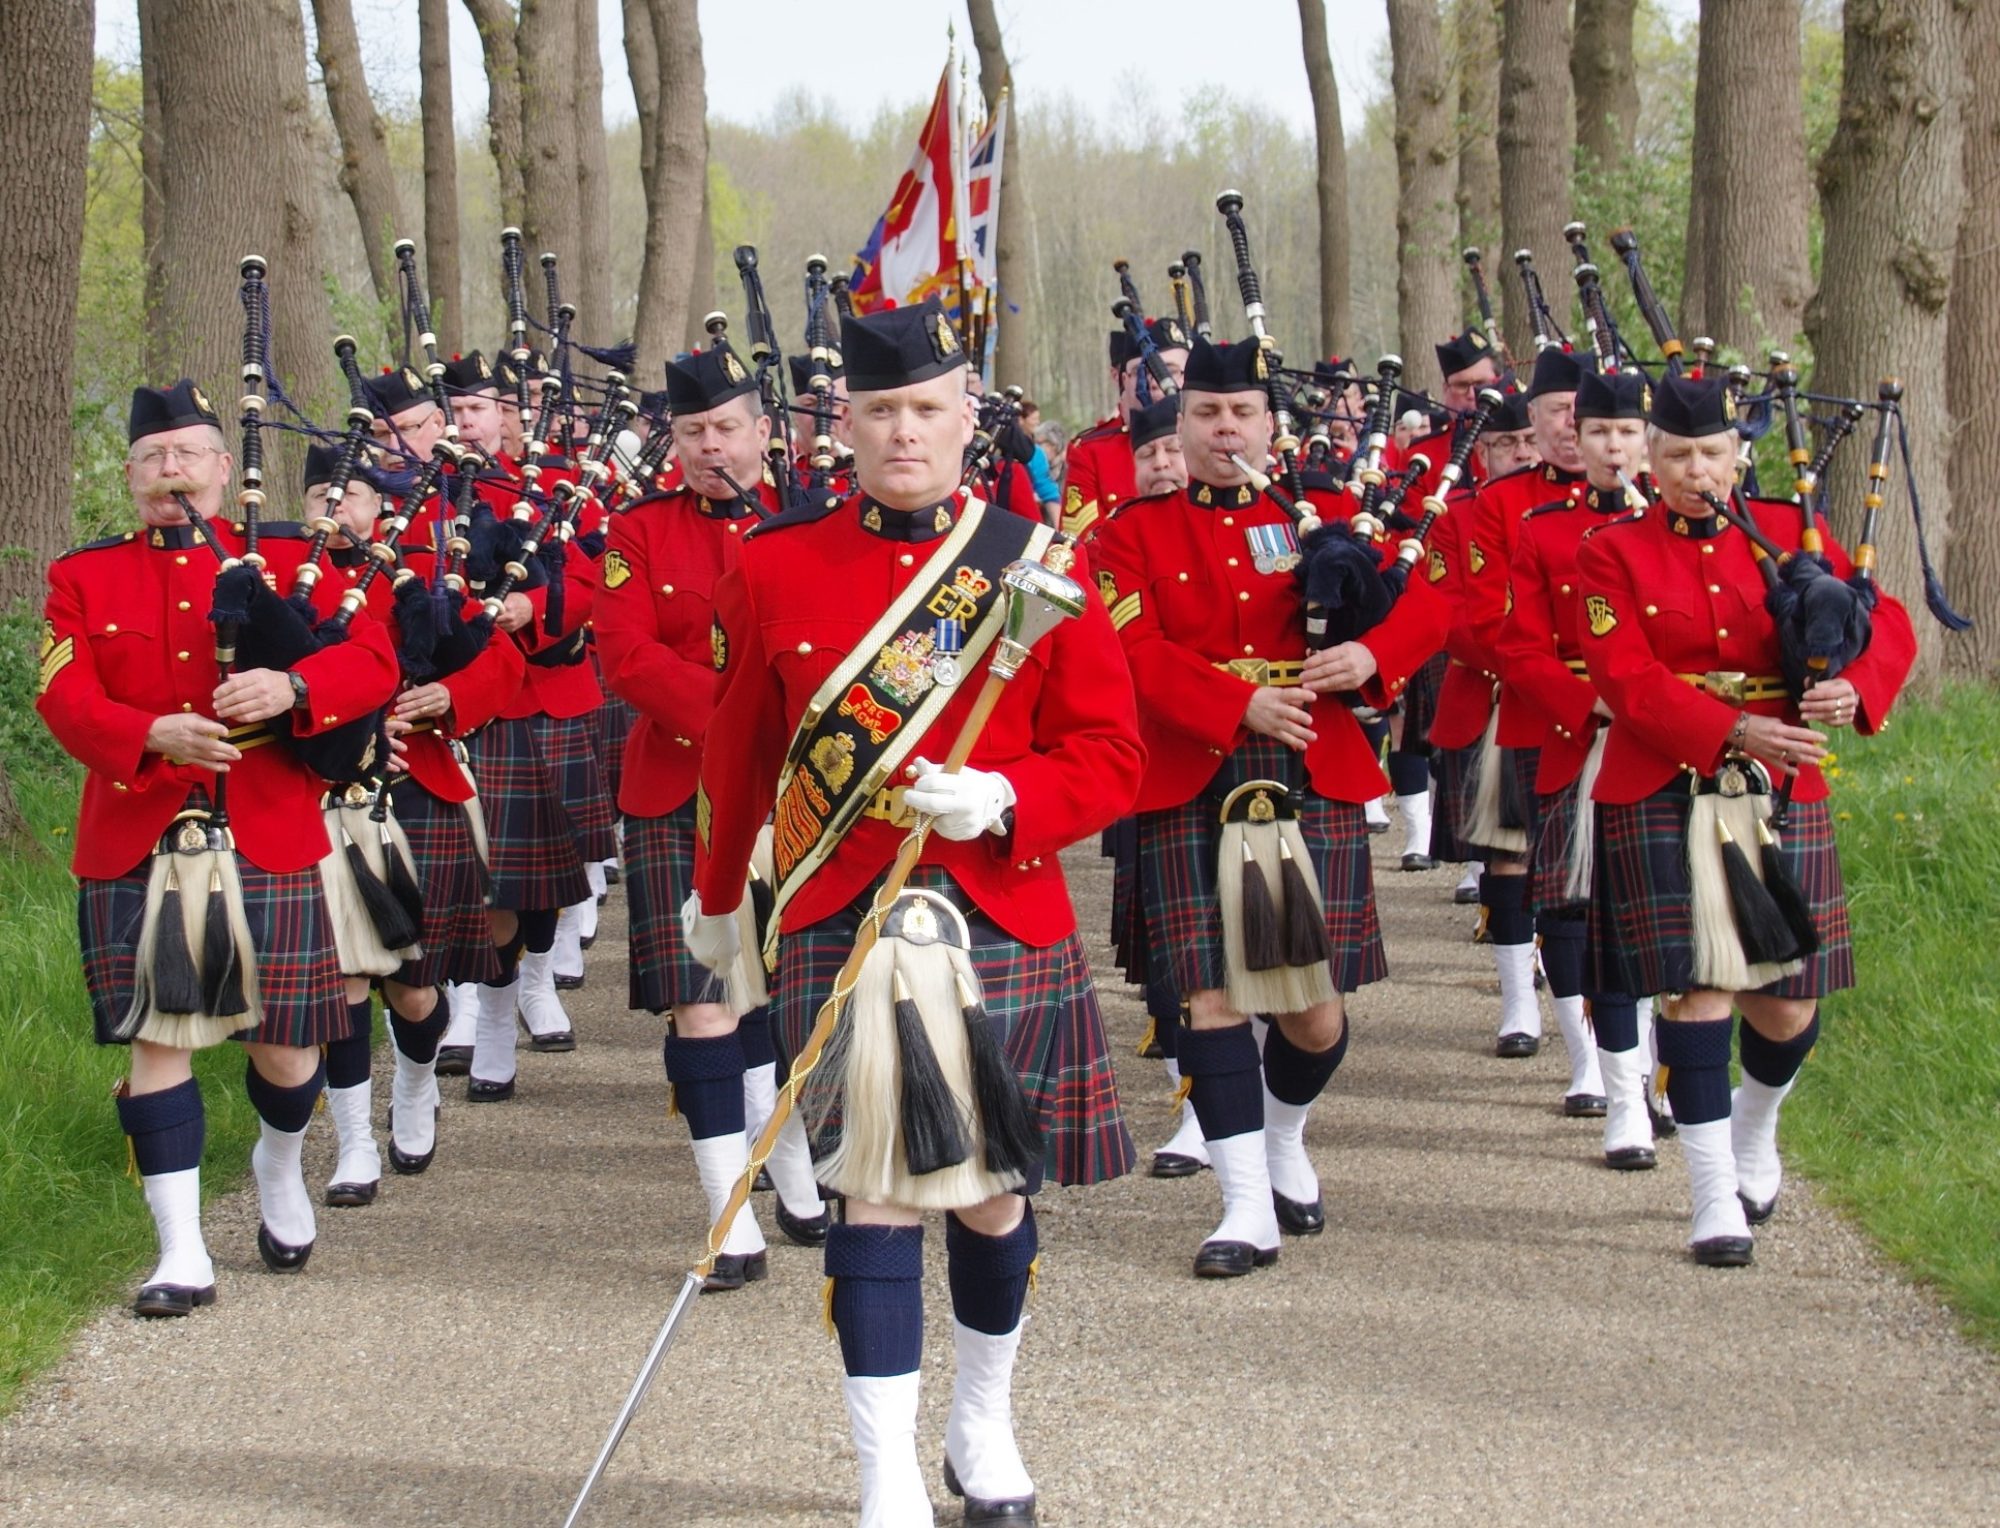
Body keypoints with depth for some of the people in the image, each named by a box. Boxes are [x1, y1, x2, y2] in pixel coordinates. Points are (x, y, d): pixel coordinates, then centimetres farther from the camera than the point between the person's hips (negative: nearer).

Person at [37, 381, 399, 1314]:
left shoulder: (286, 559, 8)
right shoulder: (83, 579, 9)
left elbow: (372, 660, -3)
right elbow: (64, 698, -5)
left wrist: (291, 688, -25)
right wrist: (153, 734, -25)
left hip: (268, 843, 0)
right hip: (136, 846, 0)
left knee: (286, 1043, 5)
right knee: (157, 1040, -3)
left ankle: (279, 1167, 37)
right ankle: (182, 1253, 2)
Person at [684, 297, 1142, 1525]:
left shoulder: (1040, 562, 0)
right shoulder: (779, 568, 1)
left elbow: (1112, 758, 1)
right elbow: (740, 756, 14)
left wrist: (1002, 800, -17)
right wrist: (719, 899, 24)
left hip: (1009, 919, 1)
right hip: (841, 922, -1)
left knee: (994, 1188, 11)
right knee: (876, 1191, -6)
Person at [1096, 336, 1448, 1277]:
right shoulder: (1135, 534, 6)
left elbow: (1424, 605, 6)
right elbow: (1140, 657, -7)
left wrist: (1371, 654, -16)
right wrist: (1242, 707, -21)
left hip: (1314, 784, 2)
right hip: (1191, 793, -1)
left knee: (1316, 1007, 3)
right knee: (1211, 992, -8)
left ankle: (1284, 1142, 32)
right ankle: (1248, 1206, -2)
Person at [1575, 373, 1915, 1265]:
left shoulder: (1789, 532, 8)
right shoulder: (1613, 554, 1)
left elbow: (1887, 626, 2)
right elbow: (1629, 681, -11)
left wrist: (1854, 689, -20)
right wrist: (1735, 730, -23)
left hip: (1782, 792, 3)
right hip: (1665, 796, -3)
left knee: (1788, 1004, 4)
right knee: (1699, 989, -9)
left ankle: (1754, 1134, 35)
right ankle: (1715, 1199, -3)